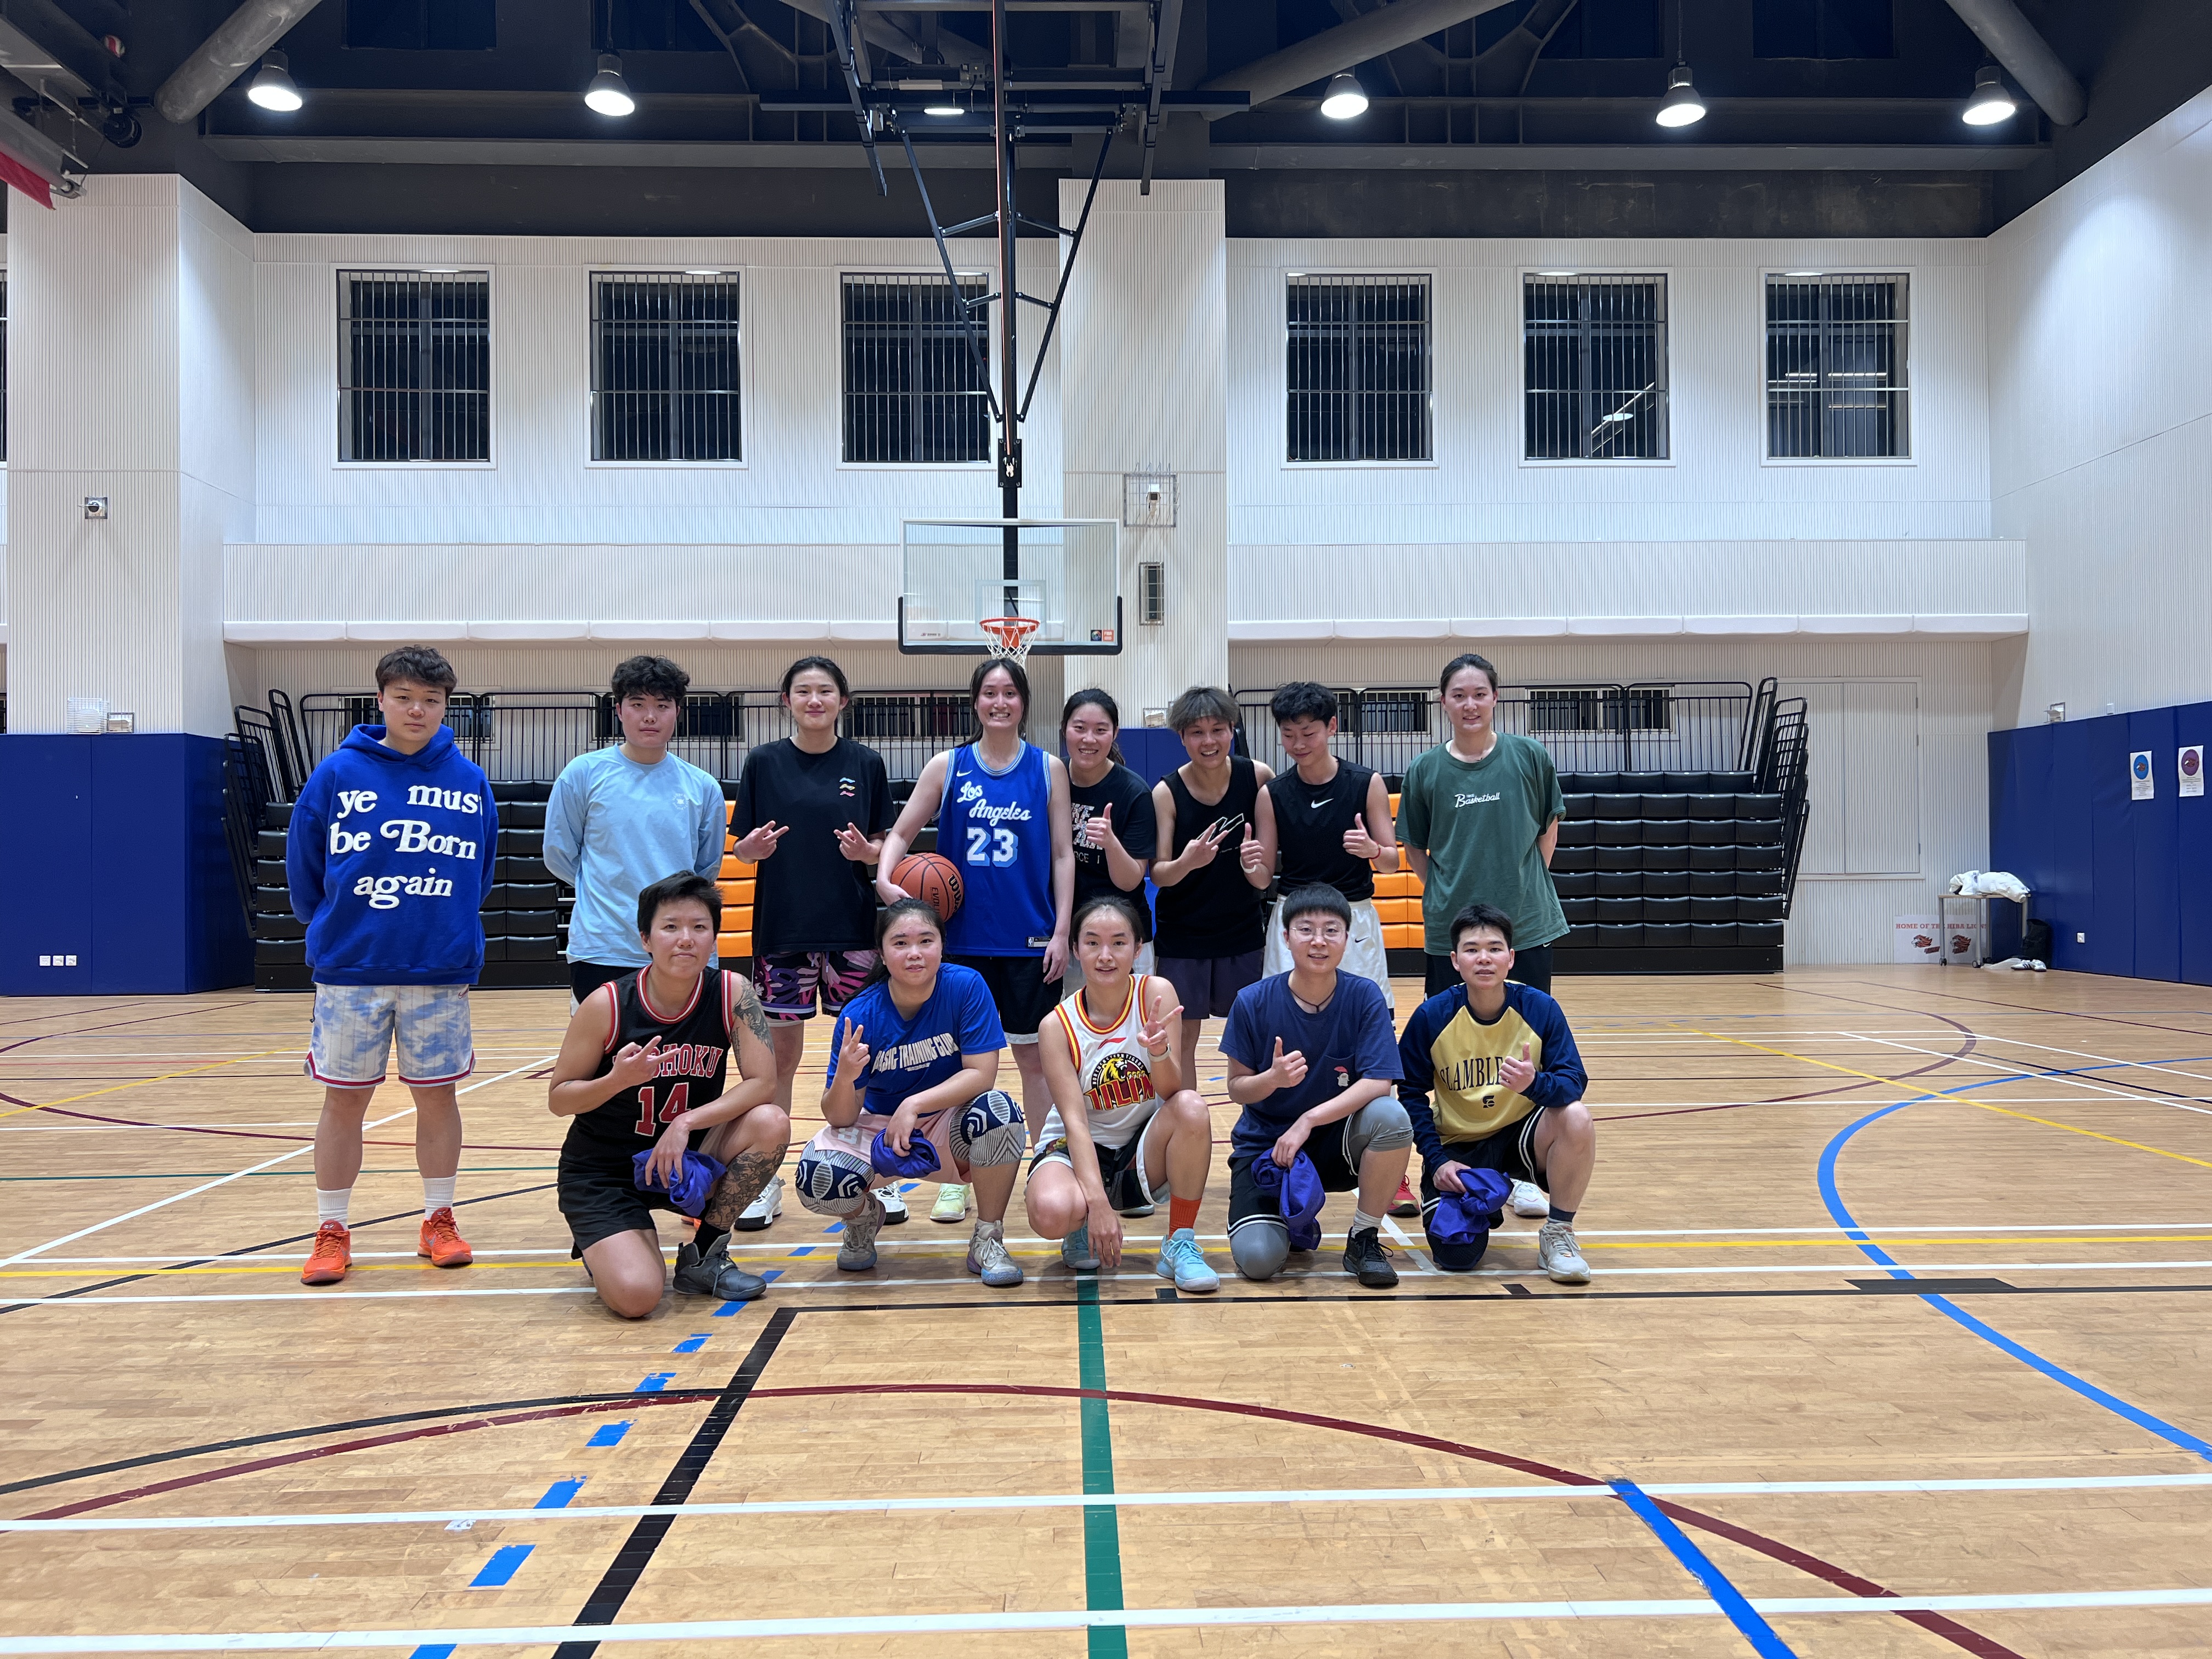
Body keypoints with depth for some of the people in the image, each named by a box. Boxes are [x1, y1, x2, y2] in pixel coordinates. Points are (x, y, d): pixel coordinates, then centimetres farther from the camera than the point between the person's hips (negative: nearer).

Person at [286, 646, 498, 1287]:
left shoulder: (469, 782, 2)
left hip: (440, 971, 1)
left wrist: (452, 933, 10)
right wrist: (332, 933, 11)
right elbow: (303, 866, 5)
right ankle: (331, 1232, 19)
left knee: (437, 1093, 8)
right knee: (343, 1099, 6)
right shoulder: (337, 775, -2)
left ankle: (439, 1221, 22)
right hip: (349, 972, -1)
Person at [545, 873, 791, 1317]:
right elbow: (558, 1100, -9)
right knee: (636, 1297, -24)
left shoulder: (732, 992, -13)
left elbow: (763, 1083, -17)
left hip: (686, 1155, 3)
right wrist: (618, 1080, -28)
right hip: (603, 1172, -3)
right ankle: (603, 1246, 15)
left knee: (771, 1123, -25)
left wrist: (687, 1122, -27)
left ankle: (704, 1254, -2)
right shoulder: (607, 1005, -19)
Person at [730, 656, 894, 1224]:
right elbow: (741, 848, 5)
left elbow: (887, 846, 7)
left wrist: (866, 851, -14)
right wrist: (755, 847, -17)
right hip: (781, 927, 0)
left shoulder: (866, 763, 4)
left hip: (852, 927, 0)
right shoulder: (764, 762, 3)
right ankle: (767, 1179, 16)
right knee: (779, 1054, 4)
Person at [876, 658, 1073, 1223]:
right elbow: (902, 832, 5)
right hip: (962, 937, 1)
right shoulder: (947, 767, 4)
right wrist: (884, 879, -14)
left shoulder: (1048, 768, 3)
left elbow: (1063, 854, 3)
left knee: (1034, 1055, 7)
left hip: (1029, 939, -1)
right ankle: (955, 1181, 17)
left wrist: (1061, 932, -3)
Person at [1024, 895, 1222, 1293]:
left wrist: (1159, 1049, -40)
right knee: (1051, 1212, -35)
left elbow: (1172, 1092, -17)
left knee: (1191, 1109, -31)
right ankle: (1082, 1228, 6)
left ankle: (1181, 1244, -13)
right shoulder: (1059, 1026, -13)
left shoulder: (1155, 993, -12)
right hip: (1081, 1149, -1)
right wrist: (1097, 1203, -32)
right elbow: (1075, 1120, -20)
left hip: (1143, 1148, 1)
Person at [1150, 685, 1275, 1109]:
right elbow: (1157, 875, -12)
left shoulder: (1257, 777, -8)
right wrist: (1187, 862, -32)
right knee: (1183, 1036, 6)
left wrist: (1257, 864, -22)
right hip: (1183, 935, -1)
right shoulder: (1166, 792, -12)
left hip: (1245, 931, 1)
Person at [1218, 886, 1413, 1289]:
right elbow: (1237, 1089, -4)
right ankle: (1289, 1219, 17)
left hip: (1337, 1142, 1)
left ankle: (1364, 1239, -9)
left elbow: (1378, 1082, -18)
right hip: (1265, 1143, 0)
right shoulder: (1253, 1002, -10)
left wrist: (1308, 1120, -26)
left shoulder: (1365, 997, -10)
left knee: (1391, 1117, -32)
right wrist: (1273, 1078, -26)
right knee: (1257, 1259, -23)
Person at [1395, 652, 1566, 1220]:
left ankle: (1522, 1175, 17)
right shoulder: (1426, 770, 0)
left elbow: (1549, 827, 11)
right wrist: (1446, 890, 0)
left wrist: (1527, 883, 5)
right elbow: (1413, 848, 9)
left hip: (1526, 925, 0)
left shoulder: (1529, 756, 0)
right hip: (1450, 930, 0)